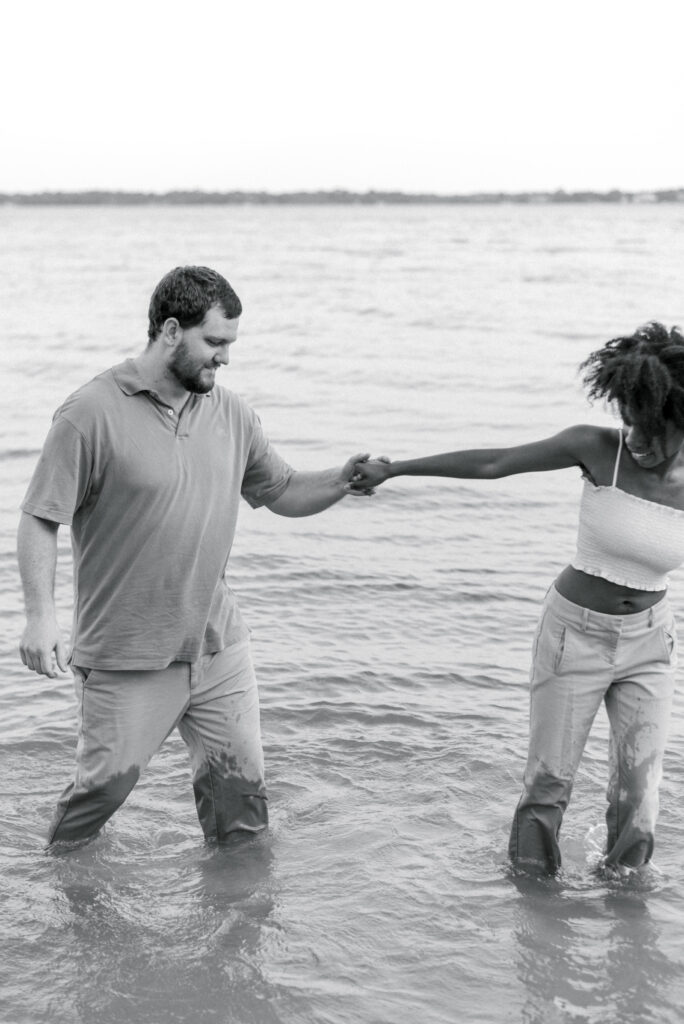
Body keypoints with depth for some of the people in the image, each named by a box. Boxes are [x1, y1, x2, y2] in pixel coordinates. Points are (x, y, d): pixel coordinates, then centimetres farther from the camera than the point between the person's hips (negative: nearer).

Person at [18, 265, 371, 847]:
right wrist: (41, 616, -20)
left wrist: (342, 483, -5)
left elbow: (283, 493, 14)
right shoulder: (91, 415, -12)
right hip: (126, 658, -5)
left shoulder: (231, 414, 6)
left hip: (219, 646, 5)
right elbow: (39, 521, -10)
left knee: (241, 789, 9)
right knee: (103, 787, 4)